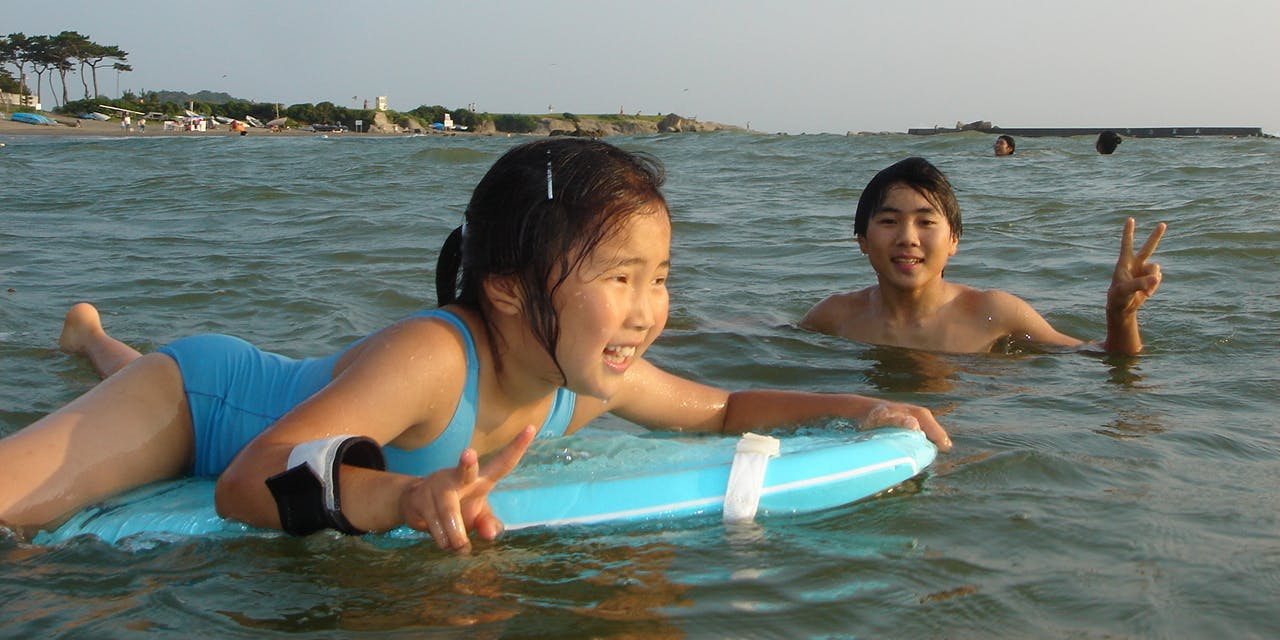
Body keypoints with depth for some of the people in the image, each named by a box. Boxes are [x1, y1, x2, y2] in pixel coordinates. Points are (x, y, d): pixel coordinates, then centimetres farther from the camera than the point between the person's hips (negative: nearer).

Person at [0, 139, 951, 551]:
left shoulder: (595, 379, -22)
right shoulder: (429, 358, -44)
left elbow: (720, 409, -4)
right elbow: (248, 480, -49)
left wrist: (854, 405, -18)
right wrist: (393, 495, -68)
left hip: (284, 385, 7)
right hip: (200, 394, -6)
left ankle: (95, 335, 65)